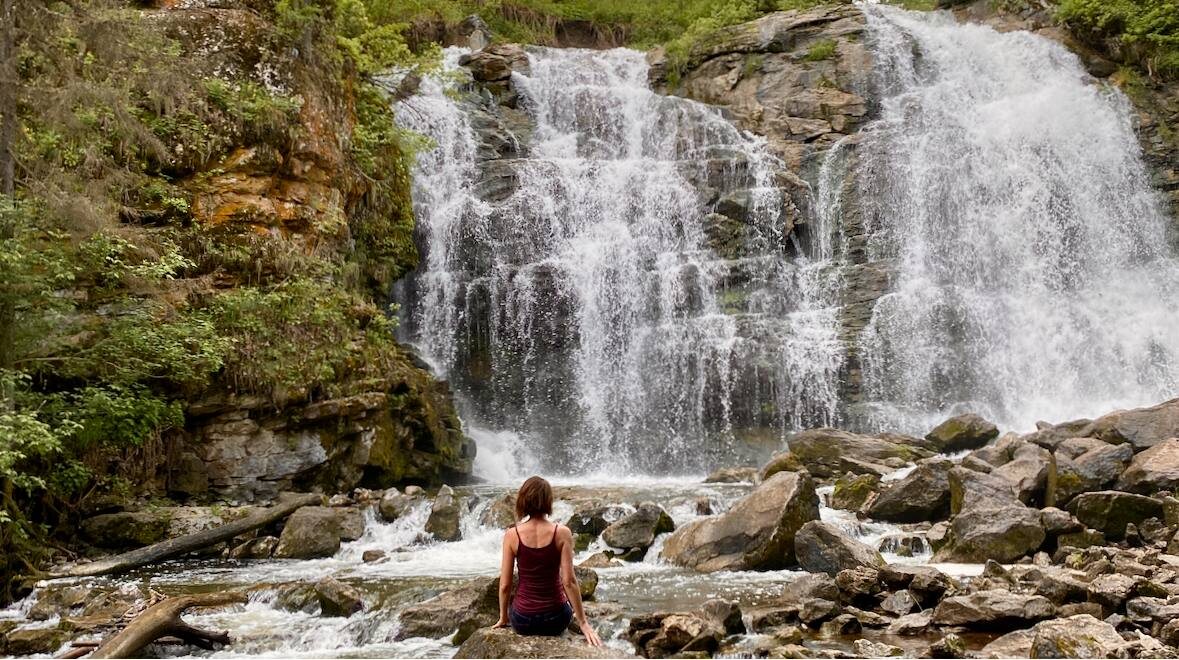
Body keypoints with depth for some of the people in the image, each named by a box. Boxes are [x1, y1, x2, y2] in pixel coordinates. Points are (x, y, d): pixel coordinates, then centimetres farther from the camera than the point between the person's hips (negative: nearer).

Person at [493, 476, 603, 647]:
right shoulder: (562, 533, -12)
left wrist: (503, 617, 11)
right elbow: (569, 582, -13)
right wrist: (583, 622, -5)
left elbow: (504, 584, -6)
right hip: (555, 620, -1)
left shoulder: (511, 535, -10)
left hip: (522, 621, 1)